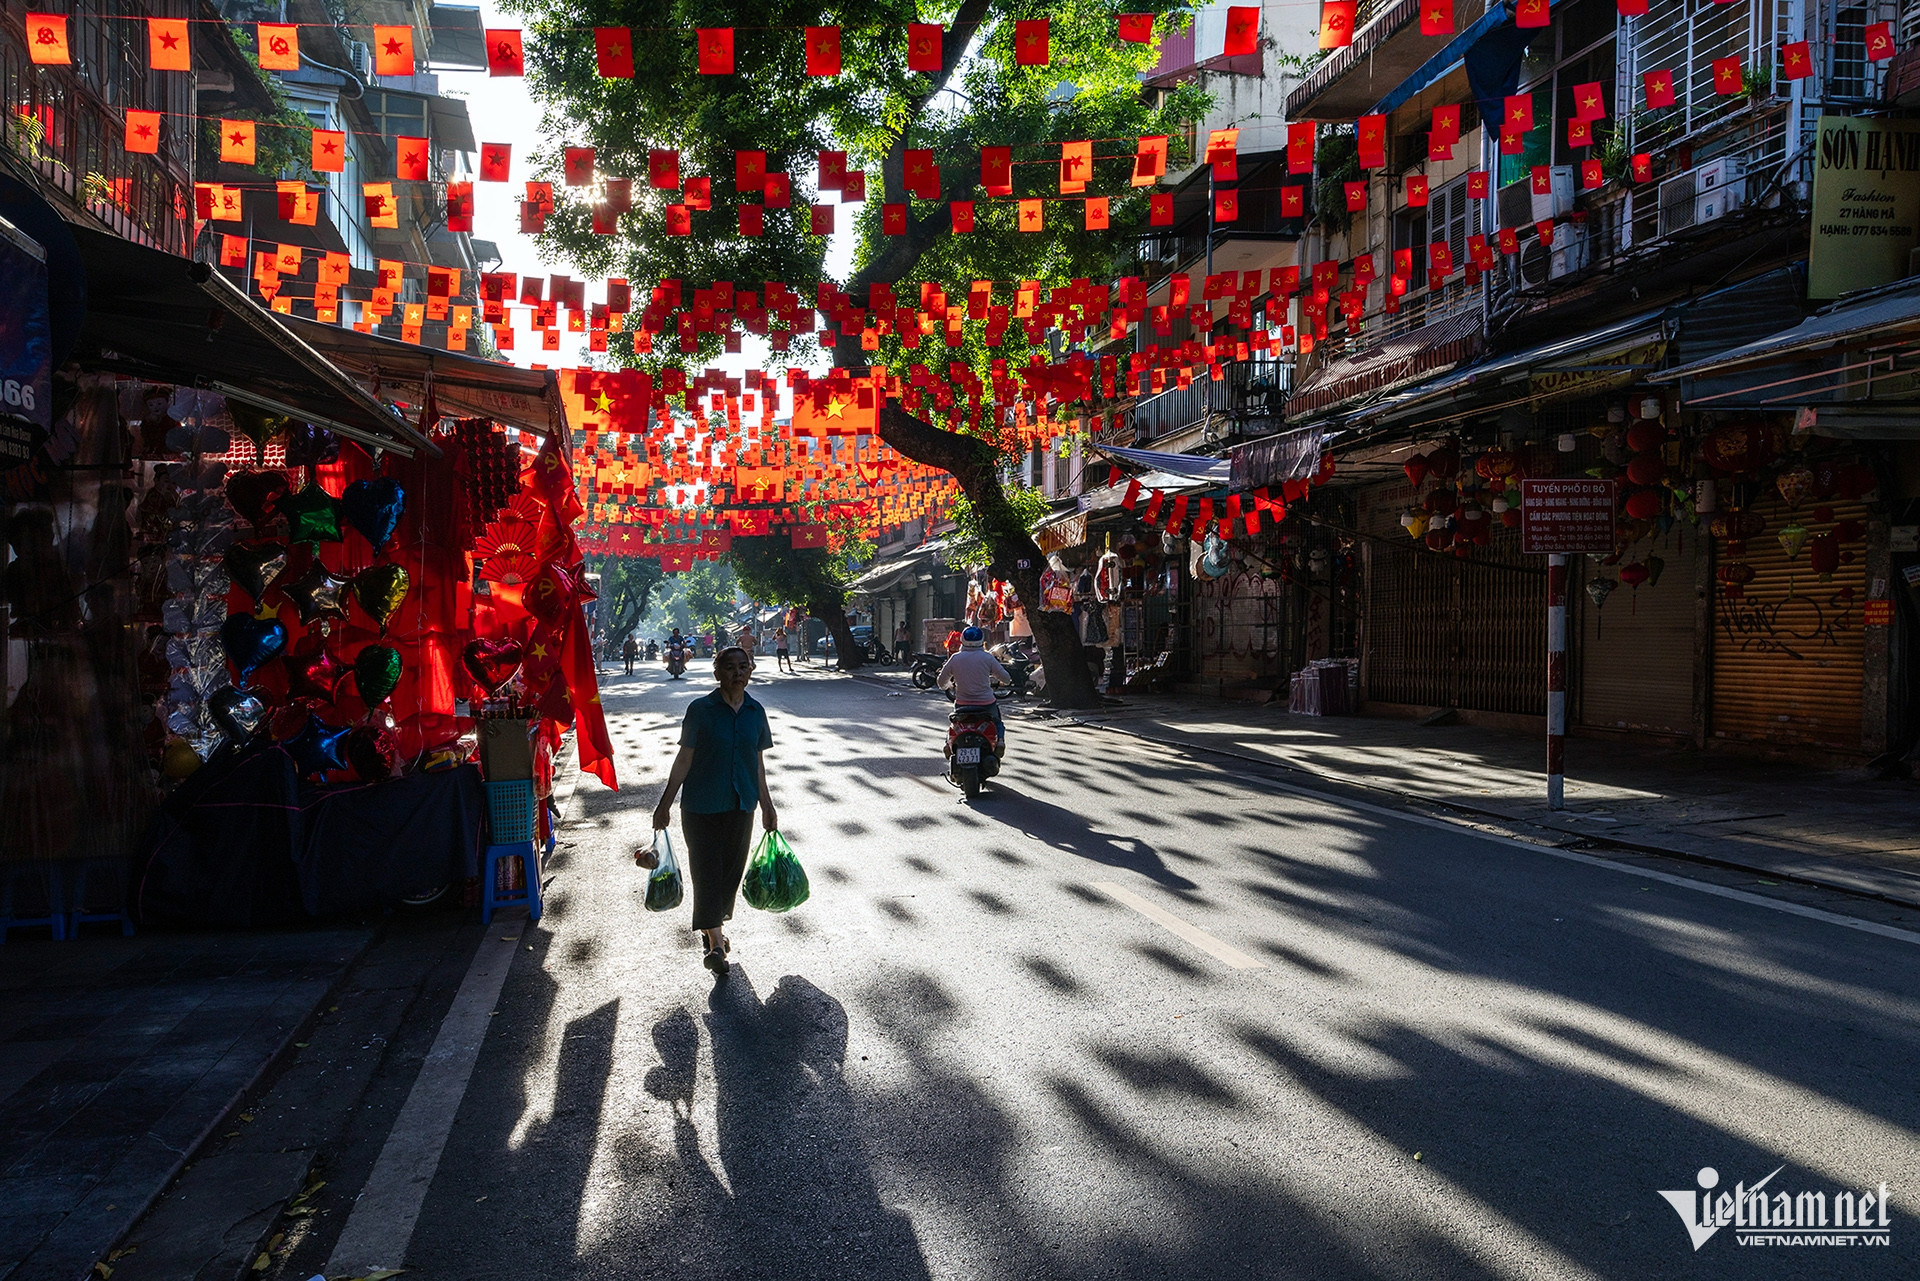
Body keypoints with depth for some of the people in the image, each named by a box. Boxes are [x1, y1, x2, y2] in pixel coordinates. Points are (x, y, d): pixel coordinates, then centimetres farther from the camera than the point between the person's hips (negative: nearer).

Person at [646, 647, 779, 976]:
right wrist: (665, 804, -5)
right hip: (702, 804, -4)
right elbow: (684, 759, -5)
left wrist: (767, 805, 15)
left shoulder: (756, 711, 3)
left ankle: (713, 928, 32)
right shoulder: (701, 710, -8)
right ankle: (714, 941, -2)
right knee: (706, 869, -4)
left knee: (731, 868, 13)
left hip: (741, 804, 4)